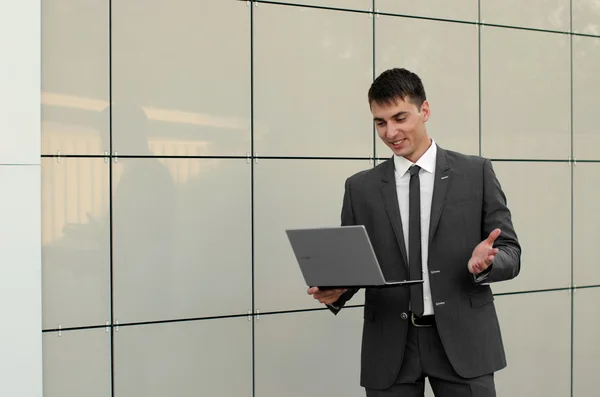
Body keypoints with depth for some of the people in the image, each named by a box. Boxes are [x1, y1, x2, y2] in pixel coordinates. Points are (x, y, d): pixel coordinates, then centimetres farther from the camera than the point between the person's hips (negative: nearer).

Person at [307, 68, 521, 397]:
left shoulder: (476, 172, 3)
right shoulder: (360, 188, 7)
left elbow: (510, 252, 3)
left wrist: (485, 262, -19)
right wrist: (335, 288, -13)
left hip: (462, 341, -1)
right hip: (390, 347, 2)